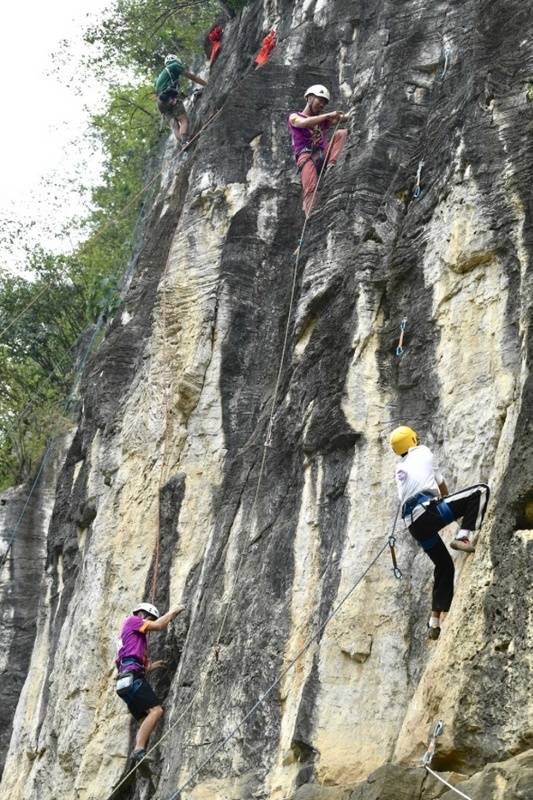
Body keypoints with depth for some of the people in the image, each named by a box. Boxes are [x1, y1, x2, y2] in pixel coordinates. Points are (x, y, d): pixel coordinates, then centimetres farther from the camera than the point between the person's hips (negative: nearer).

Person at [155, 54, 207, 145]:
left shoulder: (161, 75, 35)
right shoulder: (174, 66, 13)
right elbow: (191, 76, 12)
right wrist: (206, 84, 18)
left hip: (161, 102, 7)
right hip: (171, 98, -7)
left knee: (174, 125, -2)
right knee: (184, 120, -16)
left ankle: (181, 144, -20)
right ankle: (184, 141, -39)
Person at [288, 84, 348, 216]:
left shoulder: (323, 120, 29)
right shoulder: (294, 117, 14)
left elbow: (339, 119, 12)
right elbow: (304, 123, -9)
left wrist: (345, 117, -11)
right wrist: (328, 115, -16)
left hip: (323, 155, 4)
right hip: (306, 156, -4)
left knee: (341, 133, -14)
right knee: (310, 189, -26)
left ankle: (331, 166, -30)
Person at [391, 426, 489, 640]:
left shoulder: (399, 468, 28)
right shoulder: (423, 452, 16)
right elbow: (441, 484, 25)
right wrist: (454, 508, 44)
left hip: (414, 525, 6)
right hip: (429, 510, -6)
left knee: (444, 566, 20)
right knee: (480, 491, -3)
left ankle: (435, 620, 13)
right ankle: (463, 537, -18)